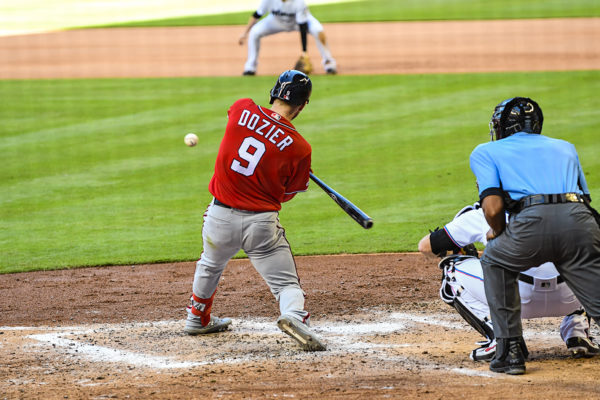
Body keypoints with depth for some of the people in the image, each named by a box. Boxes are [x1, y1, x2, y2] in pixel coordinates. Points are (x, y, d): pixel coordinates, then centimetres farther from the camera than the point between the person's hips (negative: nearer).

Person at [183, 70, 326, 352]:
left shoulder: (241, 109, -6)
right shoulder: (299, 148, -10)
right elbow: (287, 194, 2)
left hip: (220, 216, 3)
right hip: (262, 222, -3)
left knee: (210, 267, 29)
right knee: (286, 282, 3)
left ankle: (198, 319, 47)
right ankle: (294, 316, -27)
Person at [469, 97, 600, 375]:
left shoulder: (486, 152, 23)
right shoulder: (565, 148, 35)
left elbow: (493, 208, 7)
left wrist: (498, 235, 28)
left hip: (533, 220, -2)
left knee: (494, 261, 27)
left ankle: (511, 350, 18)